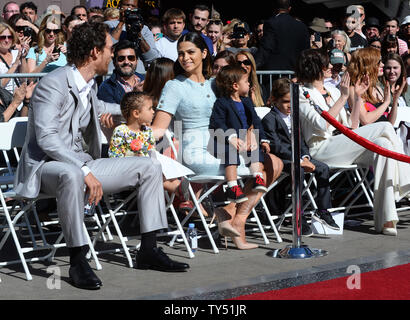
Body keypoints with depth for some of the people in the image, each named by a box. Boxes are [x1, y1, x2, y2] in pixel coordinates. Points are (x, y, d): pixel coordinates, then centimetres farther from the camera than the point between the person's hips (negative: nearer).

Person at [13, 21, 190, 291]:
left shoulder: (89, 85, 11)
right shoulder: (54, 85, -17)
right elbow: (46, 138, -26)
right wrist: (85, 172, -32)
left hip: (80, 163, 9)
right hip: (45, 166, -9)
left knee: (150, 166, 2)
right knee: (71, 175, -44)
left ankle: (149, 250, 1)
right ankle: (78, 261, -33)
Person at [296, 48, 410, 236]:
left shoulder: (333, 92, 24)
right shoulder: (302, 94, 2)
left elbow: (352, 126, 16)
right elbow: (322, 125, -15)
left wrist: (358, 96, 8)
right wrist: (343, 97, -14)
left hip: (343, 147, 7)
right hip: (321, 149, -7)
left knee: (383, 144, -24)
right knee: (385, 128, -19)